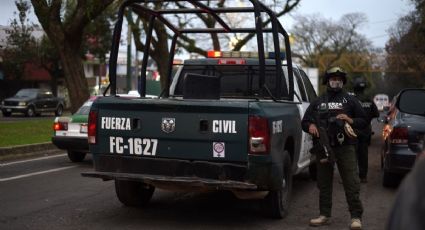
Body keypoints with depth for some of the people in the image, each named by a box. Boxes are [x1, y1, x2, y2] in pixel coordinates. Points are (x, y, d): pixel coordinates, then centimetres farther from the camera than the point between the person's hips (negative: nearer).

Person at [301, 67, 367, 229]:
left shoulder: (350, 100, 11)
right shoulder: (318, 102, 17)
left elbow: (363, 121, 10)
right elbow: (304, 121, 18)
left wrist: (350, 120, -9)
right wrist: (310, 126, -5)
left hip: (345, 147, -3)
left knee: (351, 183, -6)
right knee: (324, 183, 8)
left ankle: (356, 217, 0)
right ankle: (325, 215, 17)